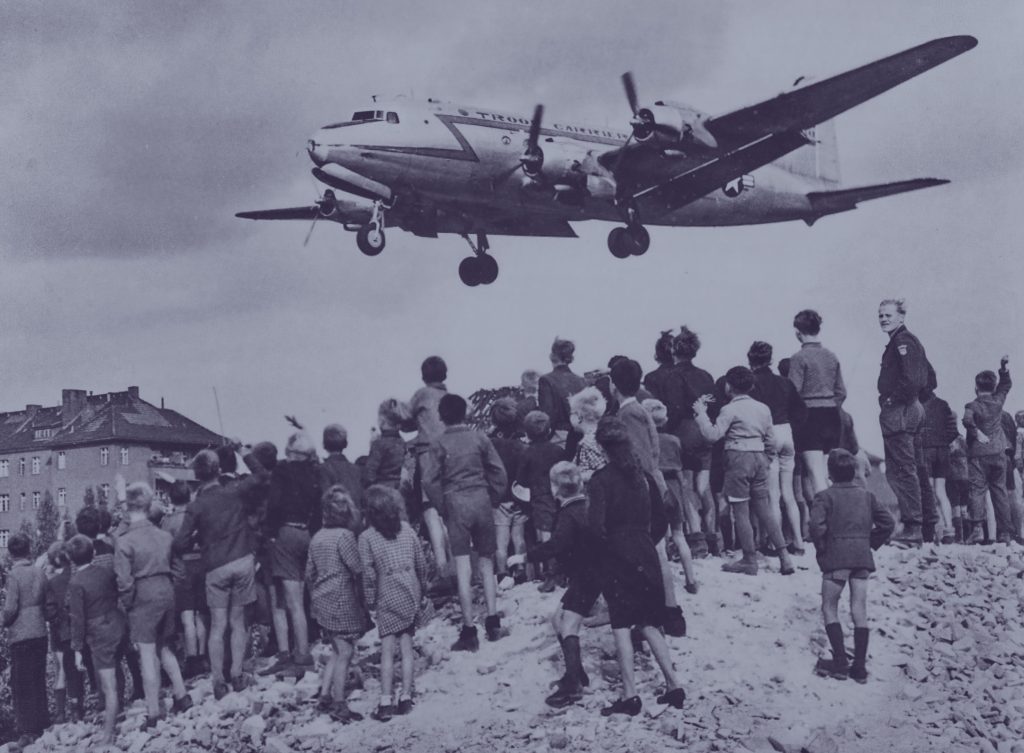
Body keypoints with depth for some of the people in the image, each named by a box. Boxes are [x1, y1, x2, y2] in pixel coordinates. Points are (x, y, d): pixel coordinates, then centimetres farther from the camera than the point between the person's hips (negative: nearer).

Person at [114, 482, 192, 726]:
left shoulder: (125, 541, -13)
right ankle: (181, 695, 23)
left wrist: (127, 605, -2)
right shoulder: (165, 536, 3)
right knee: (164, 647, 23)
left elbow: (124, 580, -14)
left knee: (148, 655, 0)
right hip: (167, 590, 5)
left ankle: (153, 714, 4)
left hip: (143, 596, -5)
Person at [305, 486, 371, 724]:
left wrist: (314, 601, 23)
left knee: (337, 650, 18)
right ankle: (339, 706, 2)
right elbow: (358, 572, -15)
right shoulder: (344, 536, -14)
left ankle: (324, 696, 16)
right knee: (345, 652, -1)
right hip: (342, 601, -8)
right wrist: (362, 601, -4)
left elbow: (309, 574, 14)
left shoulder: (317, 537, 9)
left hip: (321, 602, 8)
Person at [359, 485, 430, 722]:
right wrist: (422, 591, 17)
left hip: (388, 598, -3)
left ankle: (386, 702, -4)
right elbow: (421, 563, 7)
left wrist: (370, 602, 1)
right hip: (411, 595, 3)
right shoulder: (406, 529, 4)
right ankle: (405, 697, 9)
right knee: (407, 647, 8)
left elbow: (368, 573, -9)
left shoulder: (366, 537, -6)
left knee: (387, 649, -1)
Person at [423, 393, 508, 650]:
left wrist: (442, 505, 3)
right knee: (486, 563, 13)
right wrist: (493, 499, 12)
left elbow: (429, 480, -8)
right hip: (481, 500, 2)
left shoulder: (439, 444, -2)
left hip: (455, 503, -2)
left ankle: (469, 630, -4)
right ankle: (492, 622, 10)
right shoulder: (480, 438, 3)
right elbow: (499, 472, 1)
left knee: (463, 567, -2)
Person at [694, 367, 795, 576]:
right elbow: (770, 441, 14)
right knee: (763, 510, 12)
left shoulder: (730, 409, -9)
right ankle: (784, 556, 8)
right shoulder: (763, 409, 12)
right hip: (759, 458, 7)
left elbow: (713, 435, -16)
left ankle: (750, 560, 2)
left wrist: (701, 413, -6)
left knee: (740, 512, 0)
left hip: (738, 458, -7)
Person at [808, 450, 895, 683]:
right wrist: (872, 543, 14)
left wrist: (821, 548, -3)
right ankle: (860, 667, 5)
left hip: (836, 558, -4)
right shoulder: (866, 496, 11)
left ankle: (840, 662, -3)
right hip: (862, 557, 4)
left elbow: (816, 525, -18)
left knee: (829, 608, 6)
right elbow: (888, 522, 8)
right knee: (859, 611, 6)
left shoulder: (825, 496, -4)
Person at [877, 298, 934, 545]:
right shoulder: (909, 340, 20)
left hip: (898, 413, -11)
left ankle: (913, 529, -8)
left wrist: (893, 400, -14)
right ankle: (910, 525, 15)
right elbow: (929, 377, 26)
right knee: (896, 472, 13)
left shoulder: (902, 341, -12)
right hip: (910, 410, 11)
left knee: (903, 471, -9)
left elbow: (912, 378, -24)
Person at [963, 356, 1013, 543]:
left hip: (978, 453, -3)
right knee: (1000, 491, 8)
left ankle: (977, 528, -20)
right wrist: (1004, 367, 25)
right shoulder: (998, 400, 6)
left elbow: (967, 420, -25)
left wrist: (977, 432, -17)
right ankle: (1005, 533, 8)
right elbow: (1006, 384, 25)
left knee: (977, 490, -6)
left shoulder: (973, 405, -5)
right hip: (998, 452, 4)